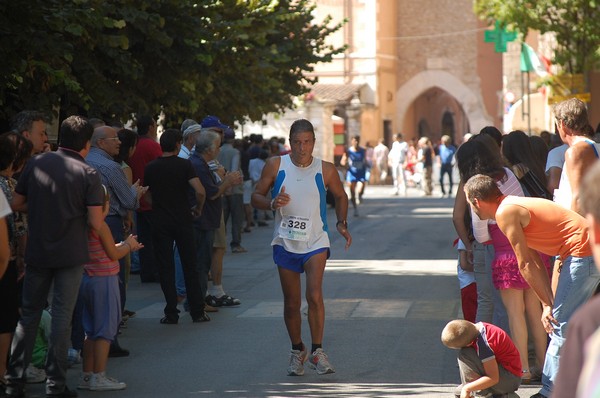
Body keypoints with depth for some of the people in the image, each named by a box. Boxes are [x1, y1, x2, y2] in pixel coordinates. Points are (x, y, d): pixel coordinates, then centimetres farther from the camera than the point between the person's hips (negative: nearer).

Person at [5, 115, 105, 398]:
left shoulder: (36, 164, 0)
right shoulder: (88, 174, -9)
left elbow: (17, 204, 6)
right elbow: (96, 223, -12)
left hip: (37, 253, 3)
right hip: (70, 255, -3)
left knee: (29, 313, 13)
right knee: (62, 316, 3)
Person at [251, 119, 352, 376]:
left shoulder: (326, 170, -3)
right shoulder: (276, 165, -3)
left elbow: (340, 196, 14)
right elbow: (256, 197, 3)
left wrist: (341, 223, 0)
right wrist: (272, 204, -18)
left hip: (315, 242, -1)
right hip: (285, 243, 2)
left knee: (314, 295, -20)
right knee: (291, 303, 8)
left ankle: (317, 351, -9)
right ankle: (297, 351, 28)